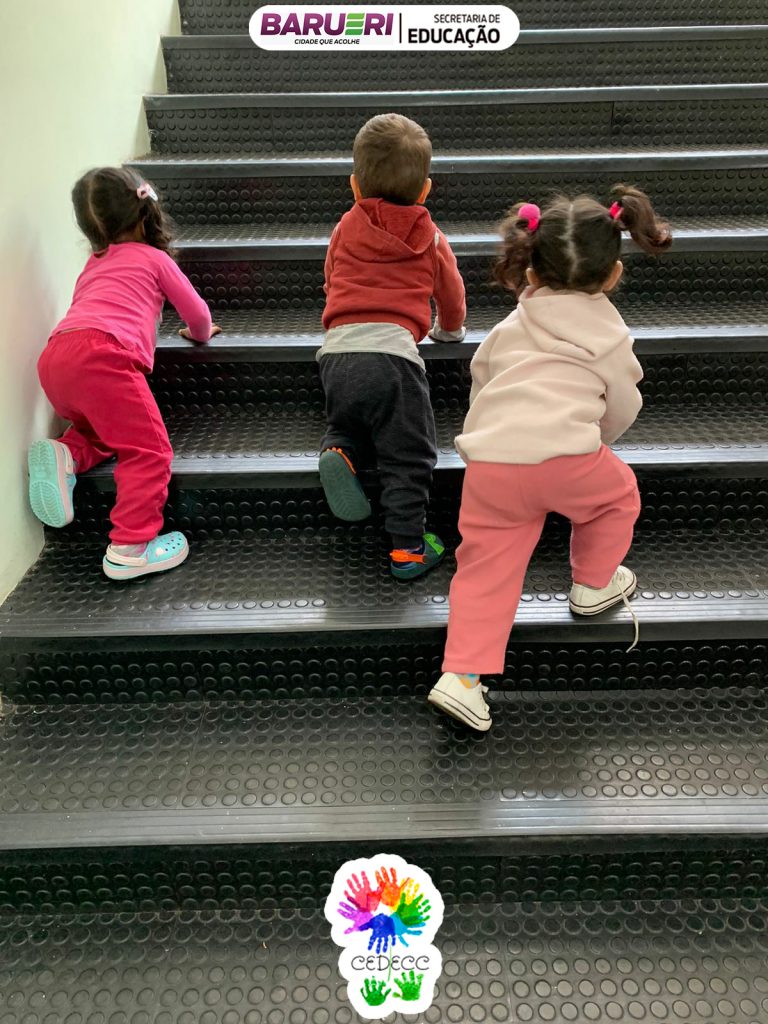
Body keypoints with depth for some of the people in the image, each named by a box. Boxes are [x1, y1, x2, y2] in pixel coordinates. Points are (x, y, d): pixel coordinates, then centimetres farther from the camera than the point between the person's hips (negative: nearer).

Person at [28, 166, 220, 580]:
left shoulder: (94, 263, 34)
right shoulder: (153, 257, 19)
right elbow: (197, 313, 25)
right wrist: (200, 332, 47)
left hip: (55, 358, 7)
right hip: (100, 354, -7)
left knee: (105, 427, 29)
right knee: (148, 450, -6)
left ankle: (66, 454, 0)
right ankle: (130, 547, -17)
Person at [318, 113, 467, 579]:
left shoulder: (347, 227, 23)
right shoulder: (431, 238, 17)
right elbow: (451, 294, 29)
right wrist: (450, 329, 50)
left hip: (337, 351, 3)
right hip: (392, 352, -3)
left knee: (347, 423, 28)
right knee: (409, 456, 5)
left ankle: (339, 451, -4)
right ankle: (408, 547, 6)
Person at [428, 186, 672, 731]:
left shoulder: (507, 329, 24)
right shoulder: (610, 337, 14)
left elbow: (479, 385, 30)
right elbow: (623, 409, 21)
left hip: (488, 461, 4)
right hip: (564, 456, -3)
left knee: (488, 567, 9)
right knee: (618, 492, 28)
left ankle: (461, 674, 2)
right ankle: (593, 585, 41)